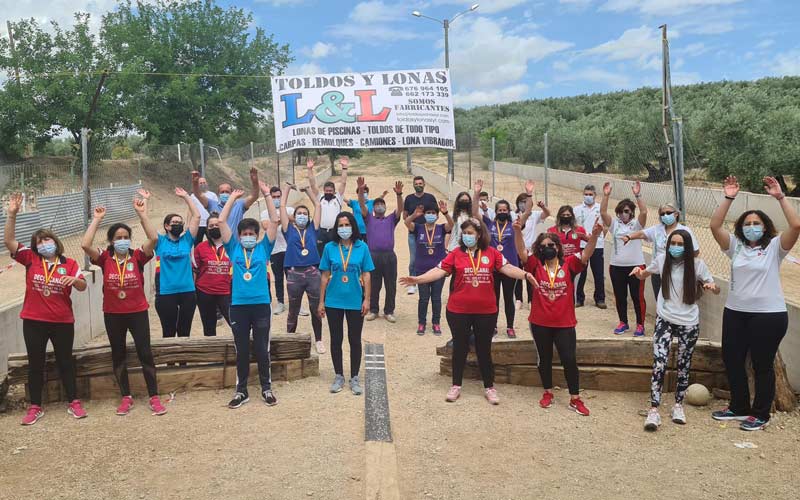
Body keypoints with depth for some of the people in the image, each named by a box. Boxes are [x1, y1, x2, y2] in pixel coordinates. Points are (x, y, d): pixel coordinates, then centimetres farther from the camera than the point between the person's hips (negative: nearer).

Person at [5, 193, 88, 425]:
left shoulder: (69, 264, 0)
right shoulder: (30, 259, 1)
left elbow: (83, 287, -3)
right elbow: (8, 241, -7)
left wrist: (75, 280, -26)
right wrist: (11, 214, -18)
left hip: (63, 322, -1)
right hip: (34, 321, 1)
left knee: (65, 362, 9)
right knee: (35, 364, 9)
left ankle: (74, 403, 19)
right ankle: (35, 407, 20)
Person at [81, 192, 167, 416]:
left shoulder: (137, 257, -6)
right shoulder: (105, 259, -4)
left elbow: (153, 239, -21)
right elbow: (85, 245, -21)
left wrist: (142, 213, -21)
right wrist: (97, 219, -15)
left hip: (138, 312, -2)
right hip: (113, 314, 2)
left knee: (145, 353, 0)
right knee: (118, 355, 11)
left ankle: (154, 397, 10)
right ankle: (126, 397, 25)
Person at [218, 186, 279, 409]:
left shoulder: (263, 248, 6)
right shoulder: (234, 249, 7)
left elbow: (275, 222, 0)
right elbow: (221, 221, 3)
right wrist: (233, 197, 5)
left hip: (261, 304, -1)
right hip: (239, 305, 1)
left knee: (262, 349, 7)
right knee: (241, 350, 9)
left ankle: (266, 388, 19)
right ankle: (241, 390, 19)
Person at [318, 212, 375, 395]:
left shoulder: (362, 247, -3)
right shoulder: (330, 248, -1)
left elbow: (366, 275, 0)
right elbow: (325, 276, 2)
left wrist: (367, 299, -4)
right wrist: (321, 302, 1)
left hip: (355, 302, -1)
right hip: (333, 302, 1)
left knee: (355, 340, 8)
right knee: (336, 340, 10)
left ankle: (355, 378, 20)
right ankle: (338, 377, 24)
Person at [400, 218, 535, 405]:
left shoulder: (491, 253, 0)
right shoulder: (456, 253, -4)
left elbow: (507, 268, -5)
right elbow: (439, 271, -11)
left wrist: (525, 275, -21)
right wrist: (417, 279, -23)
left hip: (486, 312, 1)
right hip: (458, 311, 0)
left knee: (484, 349, 12)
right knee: (460, 348, 12)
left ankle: (489, 387, 26)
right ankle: (456, 386, 27)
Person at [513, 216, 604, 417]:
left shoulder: (569, 264, -2)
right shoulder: (536, 265, -3)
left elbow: (586, 254, -14)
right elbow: (521, 251, -17)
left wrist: (595, 235, -32)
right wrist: (517, 231, -34)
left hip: (565, 323, -1)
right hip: (540, 323, 1)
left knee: (569, 359, 4)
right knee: (545, 359, 15)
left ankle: (575, 399, 17)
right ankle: (547, 393, 32)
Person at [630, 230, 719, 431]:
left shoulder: (697, 264, -8)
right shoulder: (662, 259, -3)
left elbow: (715, 289, -3)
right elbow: (644, 275, 13)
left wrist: (713, 287, -27)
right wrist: (638, 272, -10)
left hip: (689, 323, 0)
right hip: (664, 320, 0)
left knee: (684, 366, 12)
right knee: (659, 364, -11)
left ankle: (678, 405, 31)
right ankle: (654, 410, -9)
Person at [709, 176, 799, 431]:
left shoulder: (775, 247, -3)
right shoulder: (735, 246, 5)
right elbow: (715, 226, -7)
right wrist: (728, 198, -14)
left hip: (769, 315, -4)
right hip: (735, 312, 5)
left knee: (762, 365, 5)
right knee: (732, 360, 13)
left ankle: (761, 414, 20)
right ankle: (739, 407, 31)